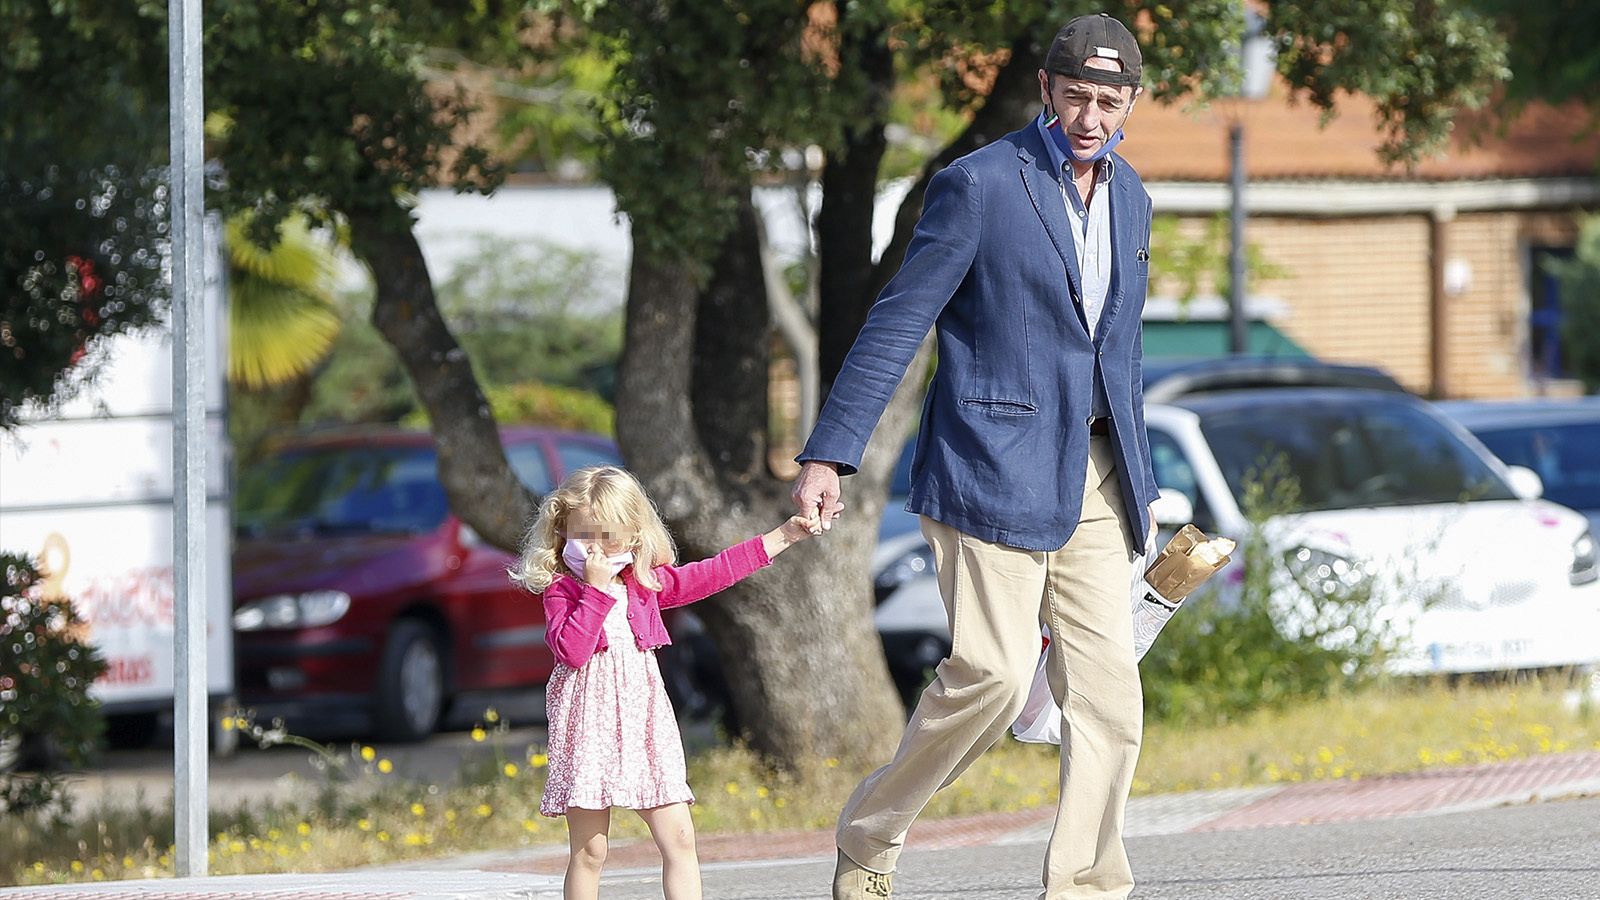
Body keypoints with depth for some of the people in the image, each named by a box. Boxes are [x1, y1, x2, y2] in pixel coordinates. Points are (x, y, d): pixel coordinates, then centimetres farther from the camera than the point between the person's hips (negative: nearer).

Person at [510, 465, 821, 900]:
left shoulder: (646, 583, 11)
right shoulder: (559, 590, -5)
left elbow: (711, 573, 17)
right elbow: (572, 651, -20)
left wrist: (781, 537, 17)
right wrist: (597, 590, -21)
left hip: (644, 721, 5)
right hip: (589, 723, -5)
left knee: (678, 836, -1)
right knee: (589, 850, -3)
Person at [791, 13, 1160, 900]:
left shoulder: (1129, 199, 13)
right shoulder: (979, 185, -8)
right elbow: (897, 322, -9)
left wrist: (1139, 483, 24)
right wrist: (829, 455, -14)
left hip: (1091, 480, 7)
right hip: (994, 469, -7)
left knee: (1107, 686, -2)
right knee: (992, 673, -13)